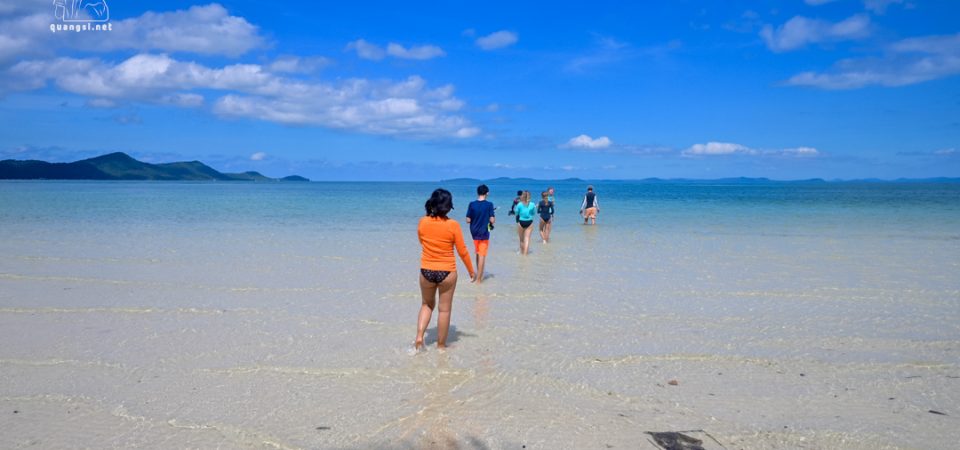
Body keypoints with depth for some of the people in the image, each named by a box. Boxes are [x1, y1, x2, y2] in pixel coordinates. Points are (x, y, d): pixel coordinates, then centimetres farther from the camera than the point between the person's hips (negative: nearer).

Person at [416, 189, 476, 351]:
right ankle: (441, 345, 20)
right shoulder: (453, 225, -14)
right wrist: (471, 270, 6)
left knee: (427, 304, 23)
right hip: (447, 272, -2)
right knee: (444, 309, 11)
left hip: (426, 271, 3)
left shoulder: (422, 222, -6)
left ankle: (419, 336, 8)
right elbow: (462, 251, -6)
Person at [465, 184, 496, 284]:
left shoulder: (472, 204, -5)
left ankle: (479, 274, 29)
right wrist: (494, 220, 8)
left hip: (474, 233, 3)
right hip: (484, 233, -3)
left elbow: (468, 220, -4)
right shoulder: (489, 205, -12)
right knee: (482, 256, 3)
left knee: (478, 254, 21)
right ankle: (478, 279, 4)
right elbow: (492, 220, -14)